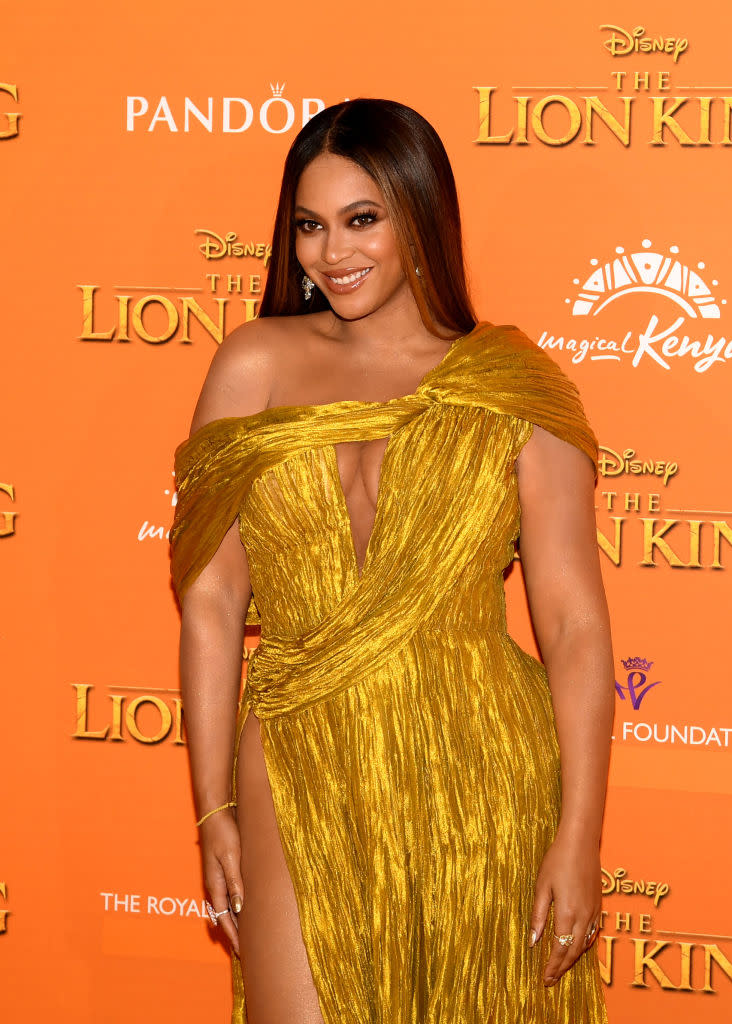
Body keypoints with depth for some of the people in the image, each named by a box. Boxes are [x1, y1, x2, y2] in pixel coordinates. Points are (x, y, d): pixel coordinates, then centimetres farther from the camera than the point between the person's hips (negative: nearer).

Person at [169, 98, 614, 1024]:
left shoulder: (517, 391, 0)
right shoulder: (256, 365, 3)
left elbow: (575, 626, -3)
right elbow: (211, 602, 3)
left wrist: (579, 837, -9)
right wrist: (214, 811, 0)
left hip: (483, 790, 0)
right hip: (302, 783, 1)